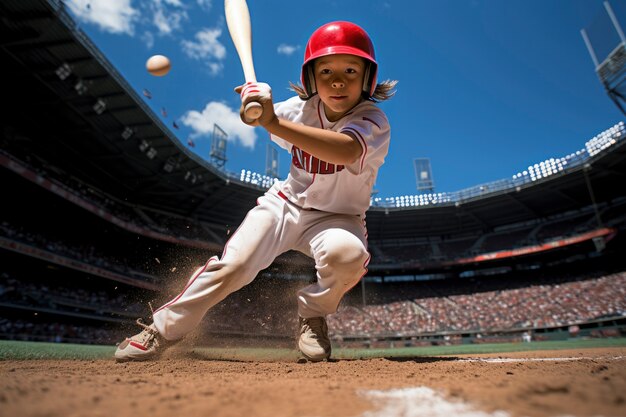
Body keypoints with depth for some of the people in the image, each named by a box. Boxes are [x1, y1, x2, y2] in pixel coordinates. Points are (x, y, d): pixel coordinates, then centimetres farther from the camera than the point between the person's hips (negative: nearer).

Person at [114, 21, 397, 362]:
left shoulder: (373, 121, -19)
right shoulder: (302, 107, -5)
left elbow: (344, 151, -44)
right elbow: (260, 118, 13)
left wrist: (273, 121, -49)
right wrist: (254, 99, -11)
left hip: (336, 217, -2)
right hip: (286, 203, 3)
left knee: (347, 253, -36)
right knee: (232, 264, -16)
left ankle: (313, 315, -4)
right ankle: (161, 331, 7)